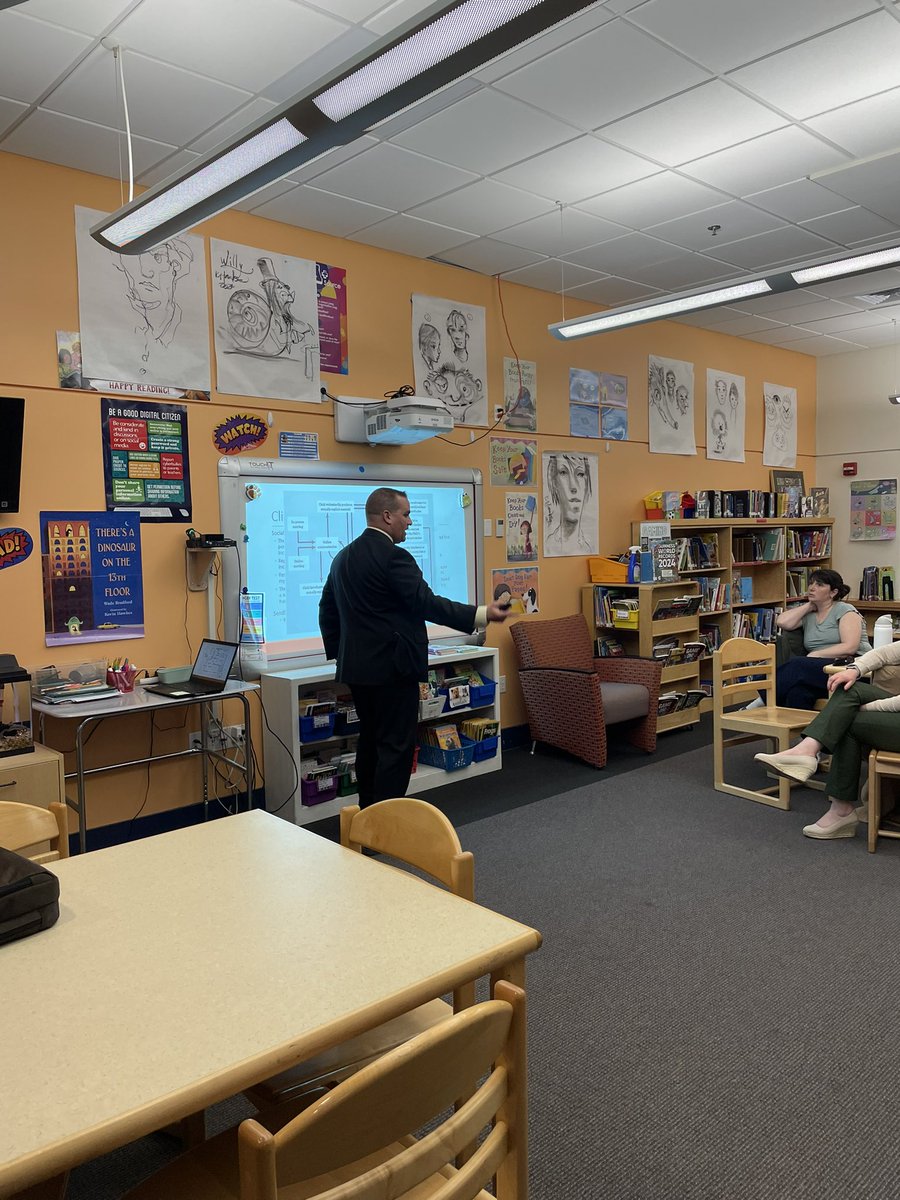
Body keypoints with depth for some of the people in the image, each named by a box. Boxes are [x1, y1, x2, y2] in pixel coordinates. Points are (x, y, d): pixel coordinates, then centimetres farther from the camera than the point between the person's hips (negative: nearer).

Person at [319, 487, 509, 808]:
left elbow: (327, 610, 17)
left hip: (356, 667, 9)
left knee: (371, 741, 17)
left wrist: (338, 652, 23)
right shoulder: (393, 556, -15)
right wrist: (482, 614, -18)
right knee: (397, 746, -3)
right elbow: (427, 603, -21)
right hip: (392, 667, -9)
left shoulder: (343, 556, 12)